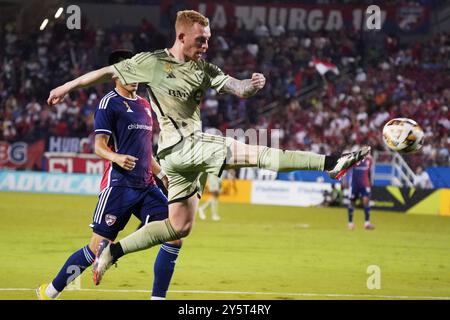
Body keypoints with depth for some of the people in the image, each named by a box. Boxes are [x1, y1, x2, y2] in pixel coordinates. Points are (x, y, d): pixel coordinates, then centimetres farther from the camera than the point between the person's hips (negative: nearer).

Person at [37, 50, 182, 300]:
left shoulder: (144, 104, 18)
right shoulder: (109, 103, -5)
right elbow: (99, 146, -11)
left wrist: (161, 174, 22)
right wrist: (116, 158, -30)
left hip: (146, 186, 7)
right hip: (119, 185, -7)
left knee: (174, 239, -6)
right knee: (98, 248, -5)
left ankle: (157, 297, 1)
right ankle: (49, 292, 10)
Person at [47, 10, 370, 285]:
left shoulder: (204, 70, 11)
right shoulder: (151, 62, -3)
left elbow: (237, 88, 0)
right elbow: (107, 72, 5)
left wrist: (252, 85, -23)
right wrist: (68, 87, 10)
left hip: (194, 149, 7)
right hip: (177, 147, -7)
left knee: (180, 227, 12)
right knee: (257, 153, -18)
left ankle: (111, 251, 20)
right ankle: (331, 163, -21)